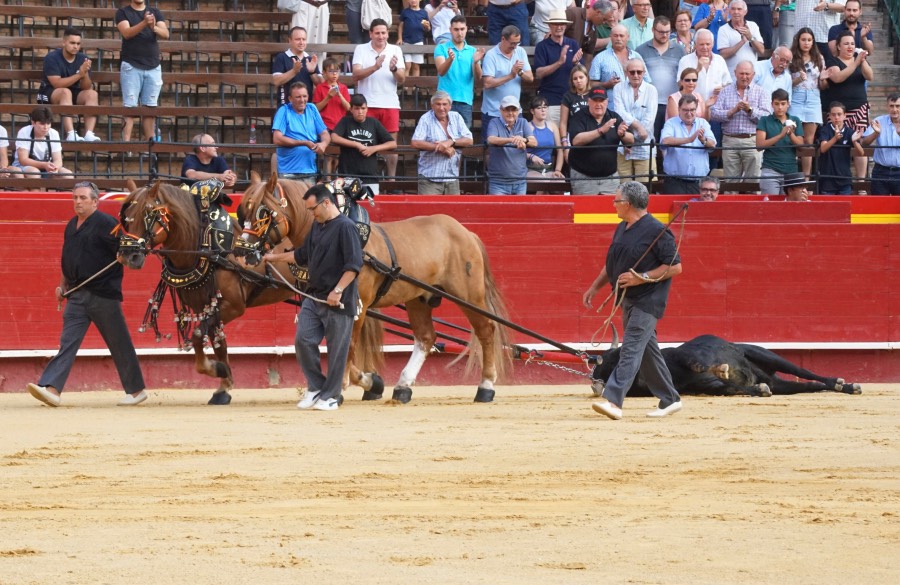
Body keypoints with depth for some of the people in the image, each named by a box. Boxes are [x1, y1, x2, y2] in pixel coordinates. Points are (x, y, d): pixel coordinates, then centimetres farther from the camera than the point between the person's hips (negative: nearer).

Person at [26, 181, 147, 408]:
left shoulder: (106, 224, -8)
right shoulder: (71, 226, 15)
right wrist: (62, 285, 18)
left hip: (103, 293, -6)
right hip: (77, 294, 6)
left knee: (119, 343, 4)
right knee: (68, 340, -5)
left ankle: (136, 389, 15)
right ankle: (52, 388, -16)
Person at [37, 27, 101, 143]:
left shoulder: (82, 59, 0)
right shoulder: (52, 58, -12)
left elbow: (87, 88, -6)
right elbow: (57, 83, -24)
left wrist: (85, 74, -27)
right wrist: (79, 74, -31)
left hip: (74, 95, 5)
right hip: (50, 94, -5)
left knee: (92, 94, -22)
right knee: (66, 92, -36)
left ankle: (89, 133, -34)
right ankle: (71, 134, -47)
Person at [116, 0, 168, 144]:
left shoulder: (155, 13, 11)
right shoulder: (123, 13, 3)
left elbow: (165, 34, -3)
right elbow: (126, 33, -14)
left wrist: (154, 28, -25)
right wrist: (144, 23, -30)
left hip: (153, 68, 3)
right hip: (131, 67, -3)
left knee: (150, 108, 3)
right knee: (130, 107, -8)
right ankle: (126, 142, -11)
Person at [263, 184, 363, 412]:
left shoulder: (346, 227, -12)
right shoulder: (317, 227, 14)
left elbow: (354, 264, -19)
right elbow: (302, 255, 27)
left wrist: (338, 290, -24)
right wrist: (275, 258, 28)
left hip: (338, 301, -8)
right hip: (314, 297, 8)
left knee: (337, 349, 0)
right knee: (303, 341, 2)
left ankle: (330, 396, 8)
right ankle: (316, 387, 15)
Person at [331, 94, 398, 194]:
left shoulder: (374, 123, 8)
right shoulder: (345, 122, 5)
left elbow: (393, 144, 8)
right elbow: (334, 138, -12)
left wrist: (374, 149, -7)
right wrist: (357, 145, -13)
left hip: (370, 177, 1)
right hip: (348, 177, -1)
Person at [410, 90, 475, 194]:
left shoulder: (456, 117, 9)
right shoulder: (426, 119, -2)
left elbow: (469, 141, 2)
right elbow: (415, 143, -15)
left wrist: (451, 142, -16)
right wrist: (441, 148, -15)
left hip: (452, 178, 4)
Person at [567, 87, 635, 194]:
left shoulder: (614, 117, 7)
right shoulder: (579, 118, -5)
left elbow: (631, 141, 3)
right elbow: (576, 140, -22)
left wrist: (623, 134, -22)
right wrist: (601, 131, -31)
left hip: (610, 176, 3)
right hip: (583, 176, -3)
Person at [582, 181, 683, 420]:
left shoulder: (656, 231, -14)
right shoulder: (622, 229, 13)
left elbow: (675, 266, -15)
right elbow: (612, 264, 24)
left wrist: (642, 278, -21)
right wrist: (594, 287, 16)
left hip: (647, 301, -9)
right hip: (627, 300, 9)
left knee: (631, 350, -17)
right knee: (647, 351, 13)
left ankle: (613, 401, -27)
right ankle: (669, 399, 22)